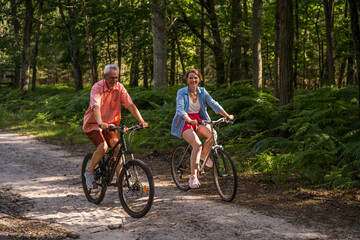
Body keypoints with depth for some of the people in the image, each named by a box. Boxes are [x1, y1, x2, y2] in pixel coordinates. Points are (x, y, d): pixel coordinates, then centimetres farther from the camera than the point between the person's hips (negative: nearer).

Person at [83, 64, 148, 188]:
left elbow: (130, 105, -14)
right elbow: (96, 107, -36)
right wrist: (100, 123, -54)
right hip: (93, 123, -4)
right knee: (103, 146, -25)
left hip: (110, 123, 4)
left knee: (117, 145, -17)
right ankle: (89, 172, -3)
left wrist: (141, 120, -27)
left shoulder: (119, 88, -7)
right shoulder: (97, 87, -21)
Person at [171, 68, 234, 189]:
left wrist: (227, 115, -17)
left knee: (213, 135, -26)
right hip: (185, 122, -4)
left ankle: (204, 155, 5)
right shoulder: (181, 92, -8)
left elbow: (214, 104, -3)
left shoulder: (202, 92, 5)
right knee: (197, 144, -29)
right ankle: (193, 177, -25)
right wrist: (189, 120, -41)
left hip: (199, 120, 4)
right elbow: (180, 109, -22)